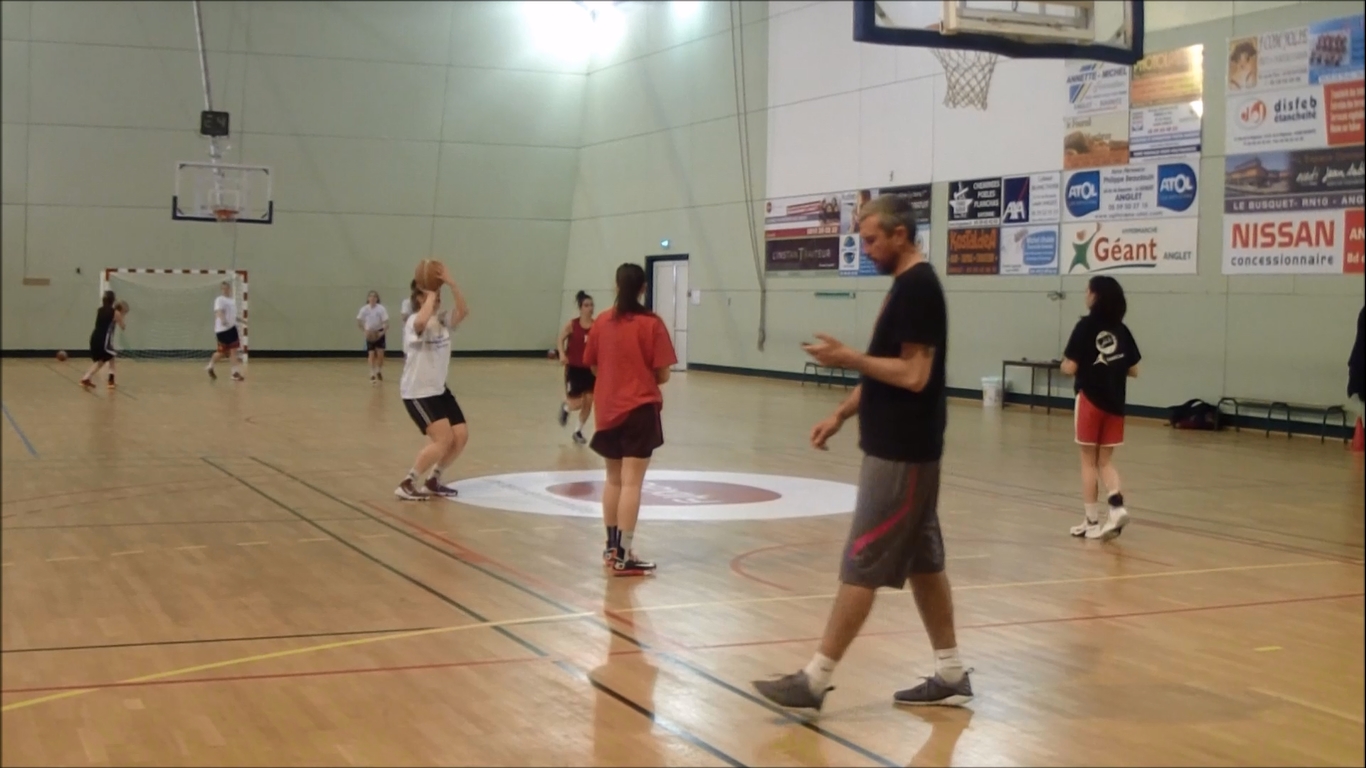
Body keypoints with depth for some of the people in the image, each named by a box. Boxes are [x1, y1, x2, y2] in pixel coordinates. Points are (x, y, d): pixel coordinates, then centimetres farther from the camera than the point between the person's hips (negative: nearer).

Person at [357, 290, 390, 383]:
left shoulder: (381, 308, -15)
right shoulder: (364, 309, -8)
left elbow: (386, 322, -15)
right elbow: (359, 321, 2)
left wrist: (382, 332, -26)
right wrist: (364, 331, -6)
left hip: (379, 333, -1)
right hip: (370, 334, 1)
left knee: (380, 354, -3)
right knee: (371, 354, -4)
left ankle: (379, 371, 21)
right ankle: (372, 374, 5)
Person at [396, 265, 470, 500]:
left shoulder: (443, 321, 6)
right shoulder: (414, 323, -16)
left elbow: (464, 311, -10)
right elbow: (422, 322, -41)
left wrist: (451, 283, -18)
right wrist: (431, 293, -28)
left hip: (439, 390, 8)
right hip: (417, 392, -8)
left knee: (461, 436, 3)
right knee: (443, 439, -18)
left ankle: (432, 481, 20)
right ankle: (407, 485, -8)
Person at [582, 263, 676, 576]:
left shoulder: (602, 321, 2)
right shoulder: (652, 324, -9)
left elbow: (594, 367, 8)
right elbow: (663, 375, -10)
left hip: (608, 409, 5)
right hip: (640, 410, -5)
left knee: (613, 479, 17)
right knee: (631, 482, -5)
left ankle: (612, 547, 26)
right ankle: (623, 556, -7)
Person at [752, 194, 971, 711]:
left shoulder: (918, 288, -17)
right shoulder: (908, 286, 14)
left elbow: (913, 375, -23)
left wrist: (847, 357, -18)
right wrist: (842, 414, 14)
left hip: (901, 453, -10)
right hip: (902, 449, 10)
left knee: (861, 567, -6)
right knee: (922, 562, 13)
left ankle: (816, 680, -2)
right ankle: (950, 674, 20)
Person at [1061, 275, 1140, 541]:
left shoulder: (1086, 326, -11)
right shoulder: (1122, 330, 4)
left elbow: (1070, 368, -14)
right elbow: (1133, 371, 7)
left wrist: (1065, 362, 7)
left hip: (1090, 401, -4)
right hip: (1114, 403, 4)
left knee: (1089, 461, 6)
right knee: (1105, 461, 13)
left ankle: (1092, 521, 9)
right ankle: (1117, 506, -10)